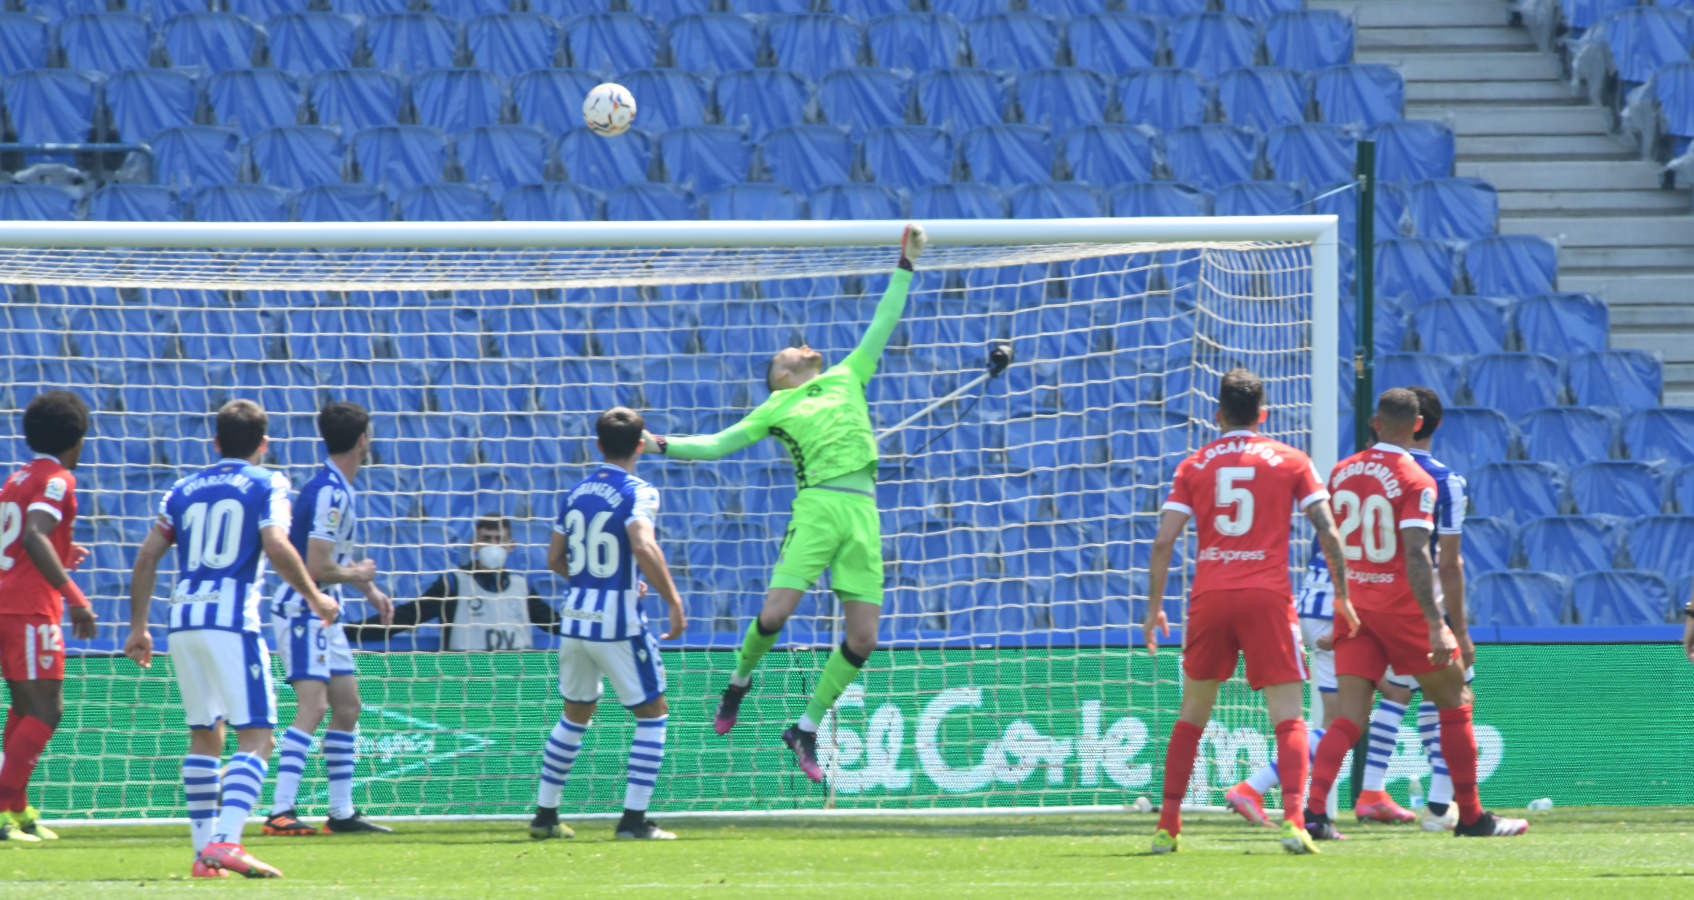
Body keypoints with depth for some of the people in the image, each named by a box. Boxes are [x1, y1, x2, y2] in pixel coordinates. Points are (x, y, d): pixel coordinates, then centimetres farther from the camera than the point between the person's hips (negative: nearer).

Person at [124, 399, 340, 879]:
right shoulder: (266, 485, 3)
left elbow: (146, 558, 12)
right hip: (233, 622, -5)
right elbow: (277, 547, -13)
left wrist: (138, 628, 19)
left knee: (204, 736, 16)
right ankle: (226, 843, -24)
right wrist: (315, 597, 0)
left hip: (184, 622, 6)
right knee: (255, 738, -6)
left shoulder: (184, 490, 17)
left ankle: (204, 851, 13)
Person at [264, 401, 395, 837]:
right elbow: (318, 567, -24)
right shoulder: (328, 493, -20)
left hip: (323, 615, 10)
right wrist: (357, 574, -7)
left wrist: (369, 589, 19)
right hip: (303, 612, -10)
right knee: (312, 706, -19)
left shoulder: (342, 490, 13)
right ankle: (281, 812, -26)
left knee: (347, 707, 12)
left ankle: (342, 813, 18)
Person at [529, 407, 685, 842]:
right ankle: (634, 818, -2)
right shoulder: (637, 492, -10)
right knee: (652, 713, 6)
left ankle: (545, 814, 20)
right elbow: (644, 548, -26)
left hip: (576, 617, 6)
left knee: (576, 714, 20)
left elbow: (555, 559, 15)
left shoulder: (575, 493, 10)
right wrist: (674, 601, -21)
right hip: (618, 622, -6)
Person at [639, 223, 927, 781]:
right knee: (774, 614, -13)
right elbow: (716, 444, 16)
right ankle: (740, 679, 20)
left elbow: (884, 323, 28)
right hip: (818, 505, -3)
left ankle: (806, 730, 11)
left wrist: (905, 264, 25)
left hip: (864, 512, 3)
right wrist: (663, 445, 6)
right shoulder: (774, 409, 16)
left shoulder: (846, 378, 24)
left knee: (863, 639, -3)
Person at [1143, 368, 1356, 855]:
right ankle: (1293, 819, -21)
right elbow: (1327, 532, 0)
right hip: (1267, 596, -2)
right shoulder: (1291, 461, 6)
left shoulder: (1194, 466, 9)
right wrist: (1342, 595, 10)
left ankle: (1168, 825, 13)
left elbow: (1163, 541, 2)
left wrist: (1154, 608, 9)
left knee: (1192, 712, 15)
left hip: (1209, 597, 2)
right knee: (1288, 715, -2)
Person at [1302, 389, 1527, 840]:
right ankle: (1470, 816, 15)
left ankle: (1313, 811, -19)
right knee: (1455, 704, 11)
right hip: (1403, 610, -5)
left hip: (1354, 606, 5)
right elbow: (1416, 556, -21)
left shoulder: (1341, 473, 6)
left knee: (1348, 719, 0)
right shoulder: (1416, 482, -13)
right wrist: (1435, 626, -23)